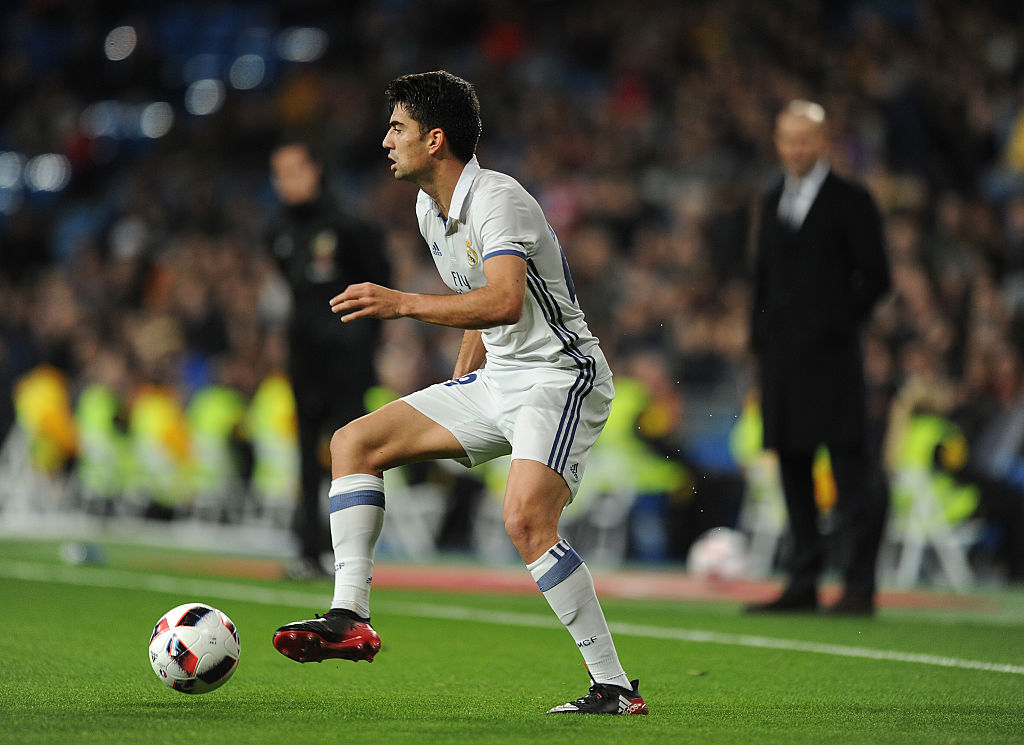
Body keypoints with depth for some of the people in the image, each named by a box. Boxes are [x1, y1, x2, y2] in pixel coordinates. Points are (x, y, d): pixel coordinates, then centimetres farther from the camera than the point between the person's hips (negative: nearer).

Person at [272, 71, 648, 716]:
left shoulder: (498, 200, -20)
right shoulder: (430, 210, 10)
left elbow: (504, 302, -36)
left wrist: (403, 304, -40)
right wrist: (458, 389, 25)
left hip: (560, 377, -10)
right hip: (495, 381, 10)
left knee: (526, 518, -29)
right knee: (354, 443, 4)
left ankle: (615, 687, -22)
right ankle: (350, 618, -2)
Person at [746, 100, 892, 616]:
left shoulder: (850, 201, -1)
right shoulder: (773, 203, 17)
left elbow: (876, 277, -4)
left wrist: (841, 324, -11)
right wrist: (760, 337, 12)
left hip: (831, 355, -6)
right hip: (782, 356, 6)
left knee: (849, 468, -7)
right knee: (793, 468, 7)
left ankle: (858, 585, -7)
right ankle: (803, 583, 12)